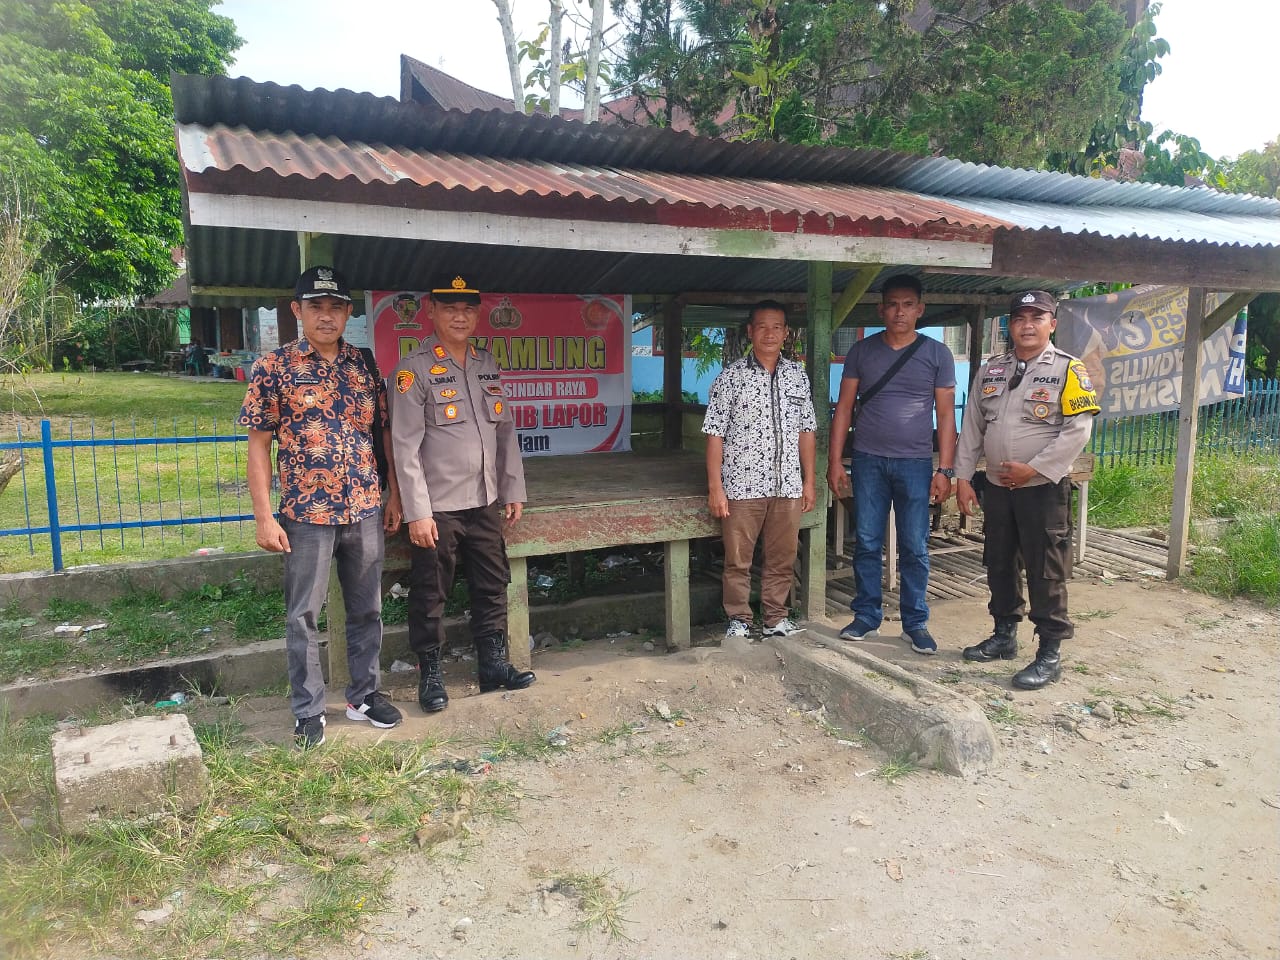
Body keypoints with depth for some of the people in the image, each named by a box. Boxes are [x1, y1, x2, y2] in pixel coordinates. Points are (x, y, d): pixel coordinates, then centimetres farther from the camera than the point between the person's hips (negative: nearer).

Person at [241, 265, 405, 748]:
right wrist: (264, 517, -9)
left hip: (366, 510, 4)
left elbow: (386, 431, 11)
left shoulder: (366, 365, 5)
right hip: (306, 514, -3)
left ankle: (364, 694, 31)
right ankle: (308, 711, 22)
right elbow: (258, 444, -5)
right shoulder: (272, 368, -5)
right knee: (303, 616, 7)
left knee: (368, 609, 14)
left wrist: (393, 494, 7)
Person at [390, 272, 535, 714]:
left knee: (493, 586, 14)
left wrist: (513, 490, 10)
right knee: (430, 595, 6)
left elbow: (505, 432, 13)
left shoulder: (488, 365, 10)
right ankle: (430, 675, 22)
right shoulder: (415, 370, -9)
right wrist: (417, 512, -16)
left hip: (485, 502, 6)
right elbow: (406, 446, -12)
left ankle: (494, 664, 28)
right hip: (437, 507, -6)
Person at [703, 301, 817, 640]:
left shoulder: (797, 375, 8)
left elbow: (806, 432, 12)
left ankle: (776, 617, 27)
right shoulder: (732, 376, -3)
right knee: (738, 559, 6)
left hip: (788, 485, 4)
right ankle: (739, 619, 22)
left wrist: (809, 482, 9)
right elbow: (715, 434, -5)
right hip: (742, 485, -3)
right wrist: (715, 487, -9)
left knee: (783, 558, 12)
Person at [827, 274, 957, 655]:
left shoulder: (937, 354, 3)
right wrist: (835, 462, 0)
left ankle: (915, 623, 16)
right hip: (868, 461, 1)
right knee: (866, 544, 6)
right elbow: (844, 408, 5)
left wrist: (944, 470, -3)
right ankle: (866, 617, 18)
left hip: (915, 464, -1)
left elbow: (945, 416, 3)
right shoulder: (862, 351, 5)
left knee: (915, 549, 4)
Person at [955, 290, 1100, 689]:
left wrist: (1033, 468, -17)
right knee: (999, 565, 15)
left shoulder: (1067, 369, -6)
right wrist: (963, 477, 5)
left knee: (1046, 573, 0)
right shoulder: (990, 370, 9)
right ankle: (1004, 636, 31)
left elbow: (1077, 430, -13)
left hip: (1043, 489, -5)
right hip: (996, 486, 6)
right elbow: (972, 428, 11)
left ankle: (1050, 655, 9)